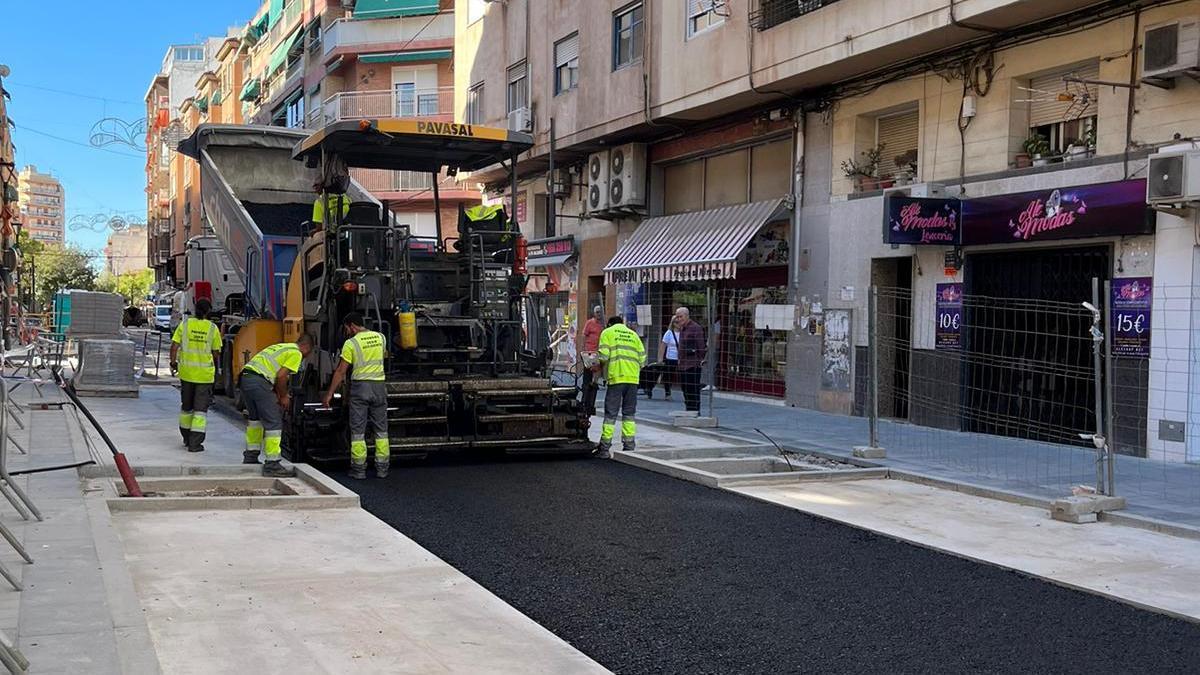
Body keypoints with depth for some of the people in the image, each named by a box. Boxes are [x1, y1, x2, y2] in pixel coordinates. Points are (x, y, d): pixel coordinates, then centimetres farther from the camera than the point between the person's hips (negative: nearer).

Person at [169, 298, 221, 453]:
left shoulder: (185, 324, -3)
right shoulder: (212, 328, -6)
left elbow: (174, 346, -5)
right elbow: (216, 353, 1)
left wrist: (173, 362, 9)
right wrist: (215, 363, 22)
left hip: (186, 372, 2)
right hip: (205, 374, -2)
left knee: (186, 406, 18)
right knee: (200, 409, 3)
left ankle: (187, 439, 31)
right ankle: (195, 443, -3)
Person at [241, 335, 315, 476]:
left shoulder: (281, 347, 29)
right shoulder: (296, 354, 2)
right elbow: (281, 376, -9)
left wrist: (280, 394, 26)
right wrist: (283, 397, 5)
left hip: (245, 377, 9)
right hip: (259, 382, -9)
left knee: (255, 418, 27)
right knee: (274, 423, -2)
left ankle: (250, 456, 35)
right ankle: (272, 464, -3)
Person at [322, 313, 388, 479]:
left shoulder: (351, 343, -8)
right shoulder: (380, 337, 6)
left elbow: (340, 371, -7)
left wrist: (330, 394, -1)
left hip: (360, 386, -4)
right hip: (379, 386, 4)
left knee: (358, 431, 3)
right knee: (381, 430, 10)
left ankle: (359, 469, 3)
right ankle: (382, 468, 11)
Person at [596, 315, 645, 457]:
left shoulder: (607, 333, 9)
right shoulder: (633, 334, 21)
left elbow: (603, 356, -5)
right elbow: (642, 358, 12)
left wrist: (600, 366, 13)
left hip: (616, 377, -3)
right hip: (633, 378, 3)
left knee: (611, 413, 0)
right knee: (629, 413, 11)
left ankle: (605, 447, 0)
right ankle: (629, 446, 10)